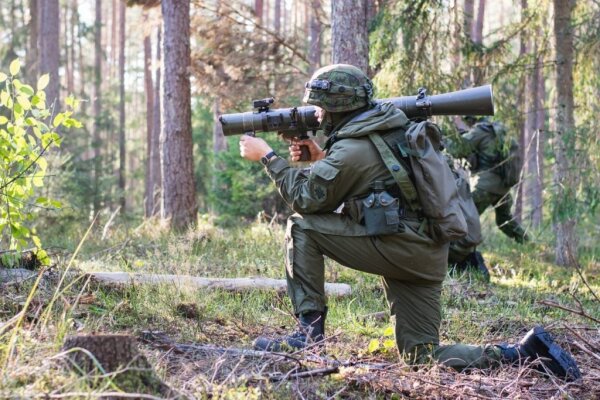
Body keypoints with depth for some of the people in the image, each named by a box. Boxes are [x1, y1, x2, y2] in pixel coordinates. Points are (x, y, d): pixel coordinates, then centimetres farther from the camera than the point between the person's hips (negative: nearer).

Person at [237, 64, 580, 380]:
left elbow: (306, 198, -5)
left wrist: (267, 156, 5)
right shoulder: (391, 127, 14)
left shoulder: (353, 149, -13)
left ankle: (310, 329, -4)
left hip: (398, 247, -9)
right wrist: (320, 157, 17)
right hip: (428, 254, 9)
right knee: (424, 356, 11)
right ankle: (526, 352, 0)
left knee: (302, 227, -3)